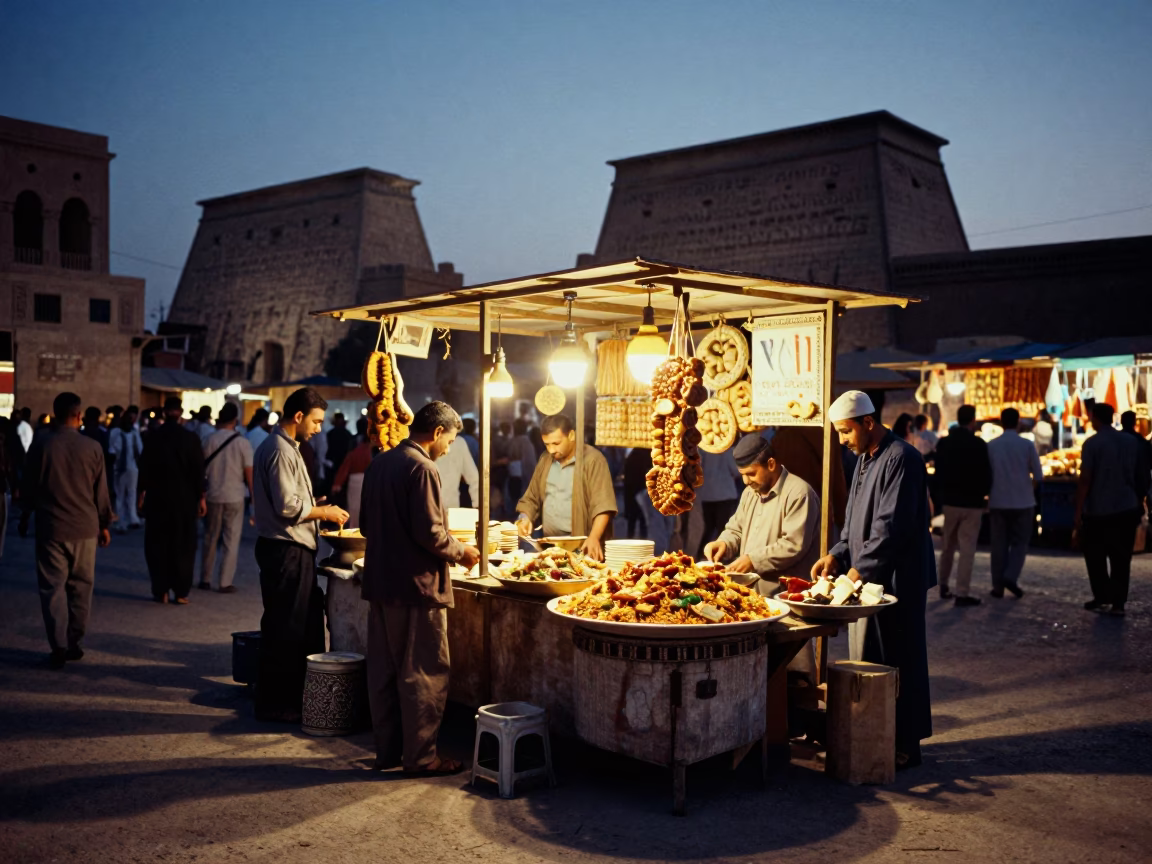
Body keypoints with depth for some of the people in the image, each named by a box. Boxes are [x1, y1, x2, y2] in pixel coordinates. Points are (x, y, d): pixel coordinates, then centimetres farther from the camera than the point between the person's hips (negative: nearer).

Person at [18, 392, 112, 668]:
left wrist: (25, 516, 20)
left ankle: (59, 647, -1)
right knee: (81, 586, 11)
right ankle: (74, 643, 16)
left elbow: (29, 487, 3)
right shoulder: (92, 447, -5)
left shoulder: (41, 447, -5)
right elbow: (101, 491, 1)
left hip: (51, 528, -1)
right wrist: (104, 524, 13)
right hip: (85, 528, 1)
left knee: (52, 587, 4)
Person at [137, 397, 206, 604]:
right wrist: (201, 497, 1)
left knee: (157, 546, 10)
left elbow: (144, 468, 0)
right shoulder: (191, 438, -6)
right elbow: (198, 470, -6)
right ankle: (180, 593, 4)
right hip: (184, 499, -1)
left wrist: (141, 493, 10)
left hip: (157, 497, 1)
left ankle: (161, 591, 10)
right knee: (182, 547, 5)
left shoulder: (153, 437, -3)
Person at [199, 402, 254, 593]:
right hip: (234, 498, -2)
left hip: (213, 497, 2)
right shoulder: (242, 443, -8)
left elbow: (203, 470, 2)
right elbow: (249, 474, -7)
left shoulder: (210, 441, -4)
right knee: (231, 542, 6)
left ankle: (205, 580, 22)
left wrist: (201, 495, 14)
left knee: (210, 539, 15)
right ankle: (226, 583, 5)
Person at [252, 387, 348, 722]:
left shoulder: (284, 446, 16)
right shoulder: (280, 450, -17)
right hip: (286, 551, -11)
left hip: (290, 550, 11)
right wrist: (324, 512, -11)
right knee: (285, 629, -2)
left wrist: (316, 506, 13)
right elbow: (288, 507, -22)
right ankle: (276, 704, 8)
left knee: (305, 624, 16)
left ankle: (294, 695, 26)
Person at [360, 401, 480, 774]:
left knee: (384, 670, 14)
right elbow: (429, 531, -21)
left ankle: (388, 749, 23)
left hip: (380, 582, 9)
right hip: (416, 586, -9)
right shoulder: (422, 468, -17)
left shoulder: (379, 463, 10)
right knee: (424, 673, 2)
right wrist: (460, 552, -5)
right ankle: (419, 754, 8)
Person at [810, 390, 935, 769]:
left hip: (896, 580, -9)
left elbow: (892, 524, -22)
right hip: (868, 578, 9)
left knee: (898, 662, -1)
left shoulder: (901, 458, -16)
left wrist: (859, 568, -19)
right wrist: (837, 555, 5)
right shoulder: (865, 459, 15)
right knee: (872, 659, 13)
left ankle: (905, 745, 10)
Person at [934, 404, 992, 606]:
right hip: (971, 502, -5)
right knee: (967, 548, 0)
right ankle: (962, 593, -1)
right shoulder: (978, 444, -14)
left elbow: (938, 472, 5)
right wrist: (983, 494, 8)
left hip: (949, 501, 5)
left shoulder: (943, 443, 0)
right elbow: (986, 475, -11)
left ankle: (943, 586, 27)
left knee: (948, 546, 19)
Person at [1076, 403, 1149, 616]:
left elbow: (1085, 479, -12)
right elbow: (1141, 476, 9)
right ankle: (1118, 602, 6)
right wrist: (1139, 502, 20)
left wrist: (1078, 511, -9)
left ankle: (1102, 598, 8)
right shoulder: (1132, 442, 5)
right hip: (1127, 509, 4)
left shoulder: (1092, 444, -10)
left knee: (1095, 556, 10)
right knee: (1121, 558, 8)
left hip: (1098, 510, -4)